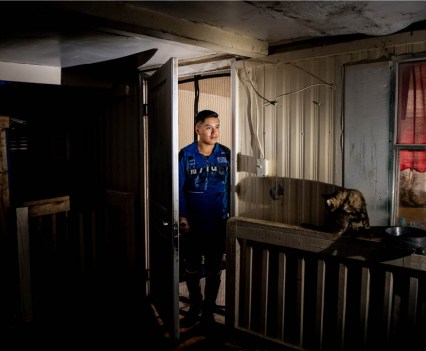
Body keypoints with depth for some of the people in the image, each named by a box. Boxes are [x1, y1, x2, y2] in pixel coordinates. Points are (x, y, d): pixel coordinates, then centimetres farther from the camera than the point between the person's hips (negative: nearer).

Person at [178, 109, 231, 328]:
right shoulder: (185, 155, -6)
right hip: (192, 224, 0)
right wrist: (182, 217, -10)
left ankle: (208, 310, 29)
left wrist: (230, 215, -1)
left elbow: (231, 187, 2)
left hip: (218, 223, 0)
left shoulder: (226, 154, -3)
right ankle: (194, 307, 35)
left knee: (214, 270, 11)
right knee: (191, 269, 15)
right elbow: (179, 189, -5)